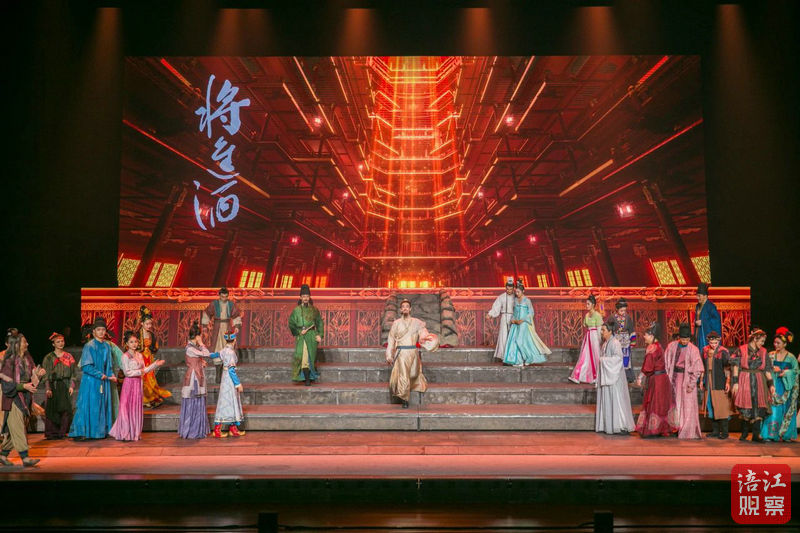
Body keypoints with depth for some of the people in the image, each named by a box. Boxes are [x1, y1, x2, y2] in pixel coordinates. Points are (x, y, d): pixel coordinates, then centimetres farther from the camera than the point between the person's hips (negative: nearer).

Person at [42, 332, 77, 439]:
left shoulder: (68, 356, 11)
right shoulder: (49, 357, 5)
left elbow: (73, 373, 9)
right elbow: (45, 374, 0)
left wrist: (71, 386, -3)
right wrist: (48, 388, -10)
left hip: (65, 385, 2)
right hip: (53, 385, -1)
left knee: (65, 409, -4)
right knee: (52, 409, -4)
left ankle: (62, 432, 1)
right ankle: (52, 433, 2)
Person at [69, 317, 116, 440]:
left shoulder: (106, 346, 11)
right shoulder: (89, 346, -8)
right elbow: (86, 366, -13)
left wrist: (111, 375, 0)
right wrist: (100, 375, -17)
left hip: (104, 381, 6)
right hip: (91, 381, -6)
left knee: (103, 406, 6)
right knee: (88, 405, -4)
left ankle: (101, 431, 11)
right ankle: (80, 432, 2)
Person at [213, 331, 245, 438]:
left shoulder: (224, 350, 7)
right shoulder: (230, 352, -18)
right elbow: (231, 370, -20)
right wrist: (238, 384, -17)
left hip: (226, 380, 9)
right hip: (230, 379, -9)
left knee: (232, 404, 13)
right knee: (226, 404, -5)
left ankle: (233, 429, 18)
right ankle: (217, 430, -1)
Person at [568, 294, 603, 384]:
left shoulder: (597, 315, -10)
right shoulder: (586, 315, 10)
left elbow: (599, 329, -11)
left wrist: (599, 342, -12)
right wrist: (585, 338, 14)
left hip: (594, 337, -6)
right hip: (587, 337, 6)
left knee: (595, 356, 3)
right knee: (584, 357, 4)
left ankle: (597, 377, 16)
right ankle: (577, 377, 3)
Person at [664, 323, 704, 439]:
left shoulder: (693, 349, -9)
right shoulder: (672, 346, 2)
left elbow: (697, 369, -7)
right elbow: (667, 363, 10)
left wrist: (691, 384, -11)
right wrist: (668, 378, 4)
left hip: (687, 379, -4)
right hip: (674, 379, 4)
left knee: (688, 407, -2)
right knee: (676, 405, 8)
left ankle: (689, 432, 4)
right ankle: (676, 429, 17)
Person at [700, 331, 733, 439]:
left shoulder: (723, 352, -7)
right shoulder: (705, 350, 9)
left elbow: (727, 368, -10)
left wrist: (728, 382, -18)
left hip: (720, 383, -5)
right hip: (709, 384, 6)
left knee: (722, 407, -5)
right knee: (711, 406, 8)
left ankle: (724, 432, 2)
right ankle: (715, 430, 16)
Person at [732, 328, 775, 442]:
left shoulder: (763, 352, 10)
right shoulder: (742, 350, -1)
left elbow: (767, 369, 10)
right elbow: (736, 367, -3)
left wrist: (771, 384, 1)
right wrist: (735, 382, -9)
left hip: (759, 383, 3)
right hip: (745, 382, -3)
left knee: (758, 408, -4)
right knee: (746, 408, 0)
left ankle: (756, 435, -3)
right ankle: (744, 433, 13)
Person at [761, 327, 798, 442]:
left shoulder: (791, 357, 2)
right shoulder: (771, 355, 6)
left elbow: (796, 371, 1)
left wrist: (784, 372, -13)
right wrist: (773, 370, -12)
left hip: (786, 387, 0)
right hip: (773, 386, 0)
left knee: (786, 410, 1)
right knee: (773, 409, -6)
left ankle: (786, 435, 9)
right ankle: (770, 434, -5)